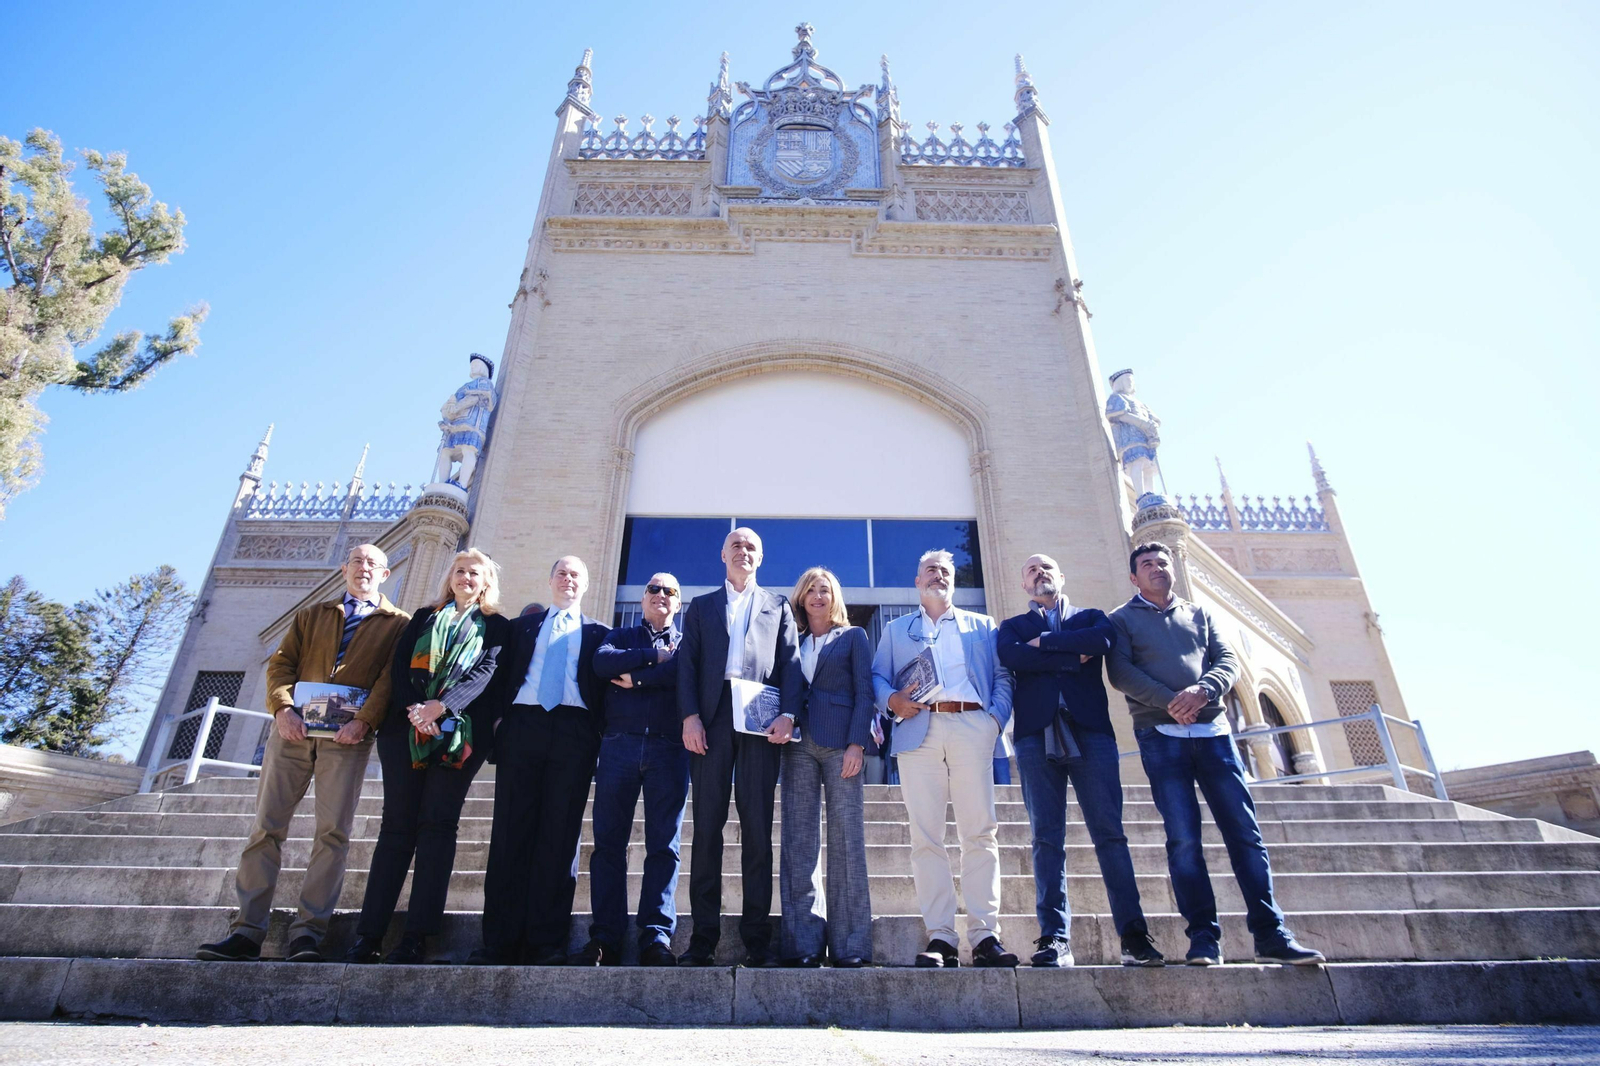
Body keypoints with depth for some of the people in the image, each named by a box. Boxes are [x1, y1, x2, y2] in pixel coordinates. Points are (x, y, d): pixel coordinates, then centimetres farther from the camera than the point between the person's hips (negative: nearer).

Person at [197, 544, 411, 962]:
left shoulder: (397, 624, 12)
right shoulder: (311, 615, 23)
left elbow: (392, 677, -1)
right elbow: (281, 663, 13)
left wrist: (363, 721, -15)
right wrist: (283, 708, -5)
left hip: (347, 735, -3)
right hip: (293, 727, 3)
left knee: (333, 831, -6)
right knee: (266, 827, 1)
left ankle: (308, 931, 0)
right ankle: (247, 930, 7)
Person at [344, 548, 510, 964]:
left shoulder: (495, 626, 12)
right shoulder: (424, 617, 21)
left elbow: (486, 671, -3)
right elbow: (400, 665, 8)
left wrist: (441, 706, -19)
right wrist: (412, 708, -11)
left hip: (460, 732, -2)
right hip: (406, 727, 2)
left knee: (437, 825, -6)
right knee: (397, 825, -1)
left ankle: (416, 936, -5)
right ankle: (368, 934, 3)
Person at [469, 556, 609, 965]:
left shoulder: (597, 633, 18)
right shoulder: (523, 626, 22)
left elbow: (604, 686, 12)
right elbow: (504, 674, 14)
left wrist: (598, 734, 0)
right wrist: (499, 717, 0)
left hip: (574, 729, -1)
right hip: (523, 724, 1)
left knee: (560, 834, -3)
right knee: (510, 831, -2)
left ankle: (546, 942, 1)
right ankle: (500, 940, 4)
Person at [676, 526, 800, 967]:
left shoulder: (778, 607, 20)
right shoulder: (700, 607, 21)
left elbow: (791, 663, 8)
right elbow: (687, 663, 9)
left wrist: (787, 714, -7)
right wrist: (689, 716, -6)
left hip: (760, 721, 0)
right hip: (711, 719, 1)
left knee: (758, 829, 0)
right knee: (707, 827, 0)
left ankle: (757, 938, 6)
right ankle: (703, 936, 6)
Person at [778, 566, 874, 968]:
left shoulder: (854, 636, 12)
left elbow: (864, 691, 3)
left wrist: (857, 743, -9)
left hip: (840, 742, -2)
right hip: (799, 744, 3)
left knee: (846, 841, -3)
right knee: (798, 843, -1)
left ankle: (849, 945, 3)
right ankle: (803, 942, 4)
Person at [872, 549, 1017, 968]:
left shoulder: (982, 626, 24)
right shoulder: (896, 630, 24)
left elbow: (1002, 677, 14)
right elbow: (878, 677, 15)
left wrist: (996, 717, -3)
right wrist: (892, 700, -7)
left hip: (973, 728, 0)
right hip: (919, 730, 0)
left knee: (980, 832, -6)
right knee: (925, 836, -5)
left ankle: (985, 935, -1)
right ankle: (939, 938, -1)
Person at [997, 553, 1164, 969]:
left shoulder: (1090, 617, 21)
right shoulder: (1013, 626, 21)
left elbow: (1104, 639, -3)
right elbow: (1012, 657, -2)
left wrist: (1044, 643, 1)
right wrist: (1073, 658, -3)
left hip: (1090, 730, 0)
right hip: (1036, 735, 0)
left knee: (1110, 833, -3)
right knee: (1047, 838, -3)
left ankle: (1133, 935, 2)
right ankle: (1055, 938, -2)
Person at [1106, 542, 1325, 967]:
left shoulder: (1199, 613, 20)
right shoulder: (1122, 619, 9)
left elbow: (1228, 660, 8)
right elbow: (1120, 671, -5)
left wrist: (1203, 690, -13)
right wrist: (1169, 702, -17)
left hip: (1211, 731, 3)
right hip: (1160, 736, -3)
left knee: (1245, 831, 0)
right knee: (1183, 837, -6)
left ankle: (1270, 934, 7)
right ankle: (1204, 935, 1)